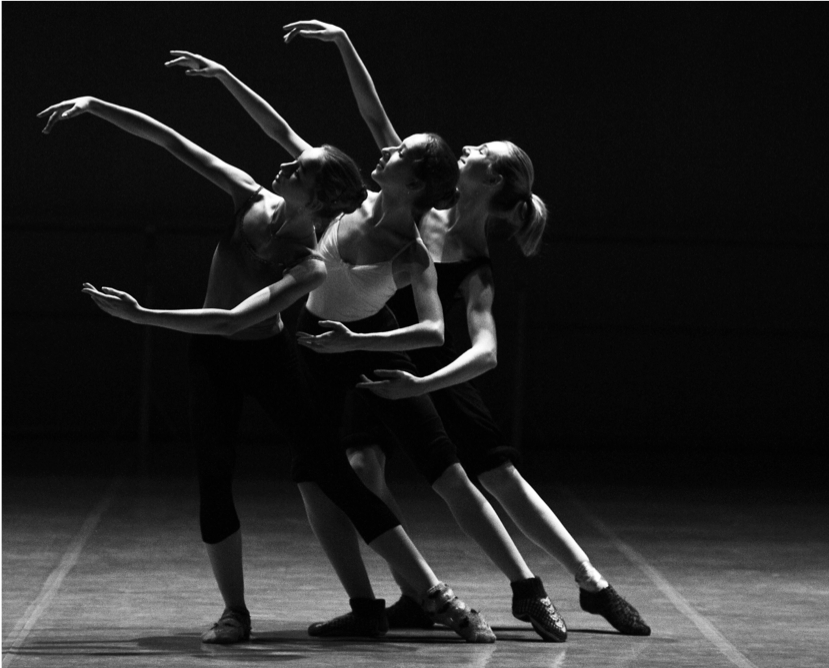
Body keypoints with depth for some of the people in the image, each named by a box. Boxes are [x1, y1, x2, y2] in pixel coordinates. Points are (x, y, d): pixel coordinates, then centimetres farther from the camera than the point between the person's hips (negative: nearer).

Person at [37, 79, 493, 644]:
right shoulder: (253, 201, -15)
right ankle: (235, 611, 7)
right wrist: (95, 106, -17)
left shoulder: (310, 268, -29)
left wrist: (142, 315, -39)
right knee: (214, 479, -5)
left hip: (267, 355, -4)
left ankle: (434, 592, -7)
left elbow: (232, 320, -36)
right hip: (213, 360, 4)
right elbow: (172, 141, -13)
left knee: (334, 471, -9)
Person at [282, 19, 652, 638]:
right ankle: (415, 597, -10)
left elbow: (486, 353, -34)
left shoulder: (476, 271, -20)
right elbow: (377, 119, -7)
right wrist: (343, 45, -12)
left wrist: (421, 385, -49)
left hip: (428, 366, -4)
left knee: (502, 476, -5)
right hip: (371, 360, 4)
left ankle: (593, 585, 2)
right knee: (365, 469, -18)